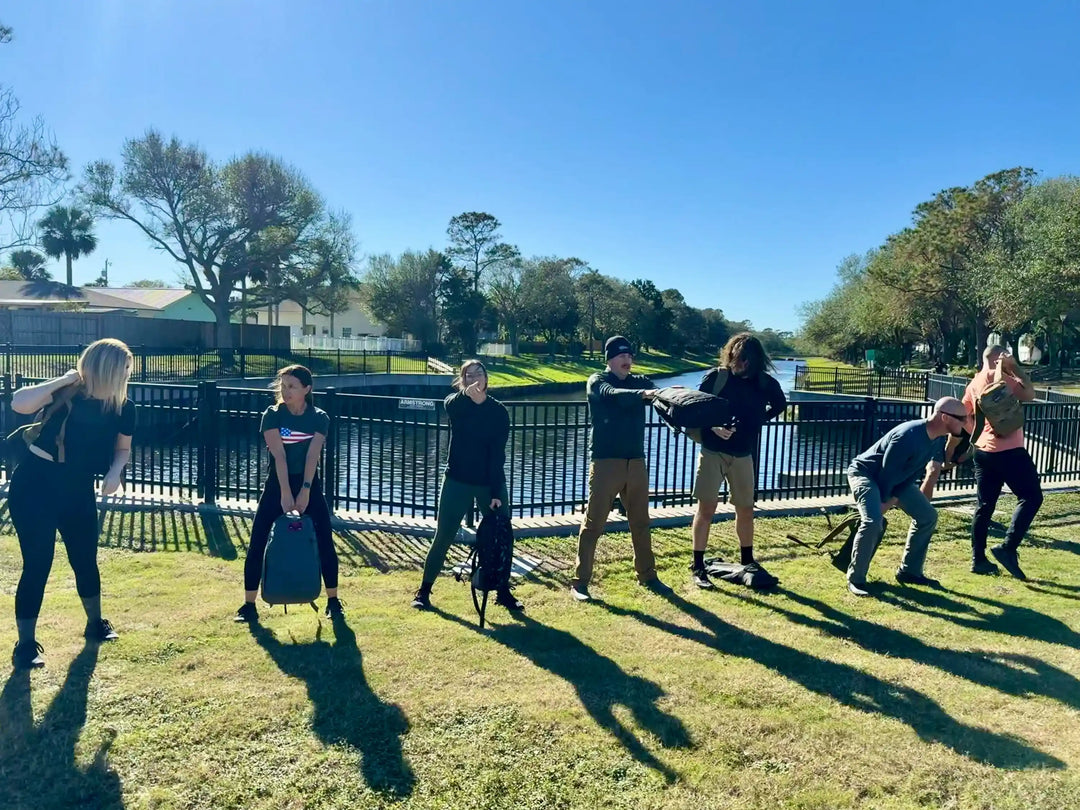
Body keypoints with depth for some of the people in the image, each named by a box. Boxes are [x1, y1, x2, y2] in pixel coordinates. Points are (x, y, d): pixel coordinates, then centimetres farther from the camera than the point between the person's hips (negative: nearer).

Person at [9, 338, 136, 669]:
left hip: (78, 491, 4)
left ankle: (95, 623, 37)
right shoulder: (67, 392, -16)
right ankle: (25, 644, 9)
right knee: (37, 565, -4)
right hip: (35, 486, -4)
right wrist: (62, 380, -29)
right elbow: (19, 403, -32)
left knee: (85, 560, 15)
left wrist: (115, 472, -11)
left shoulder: (123, 407, -6)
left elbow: (123, 448, 8)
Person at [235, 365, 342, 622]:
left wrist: (305, 490, -23)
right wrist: (285, 493, -23)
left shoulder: (319, 418, -3)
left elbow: (312, 455, -13)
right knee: (257, 544, -3)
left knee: (325, 543, -1)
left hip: (309, 484, 0)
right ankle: (249, 605, 9)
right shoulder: (272, 415, -5)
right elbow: (279, 455, -16)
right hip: (277, 484, 0)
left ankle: (333, 601, 13)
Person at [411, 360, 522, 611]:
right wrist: (468, 394, -51)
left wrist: (496, 492, -13)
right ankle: (424, 591, 16)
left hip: (490, 483, 1)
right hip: (457, 481, -1)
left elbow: (498, 454, -8)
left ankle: (503, 592, 18)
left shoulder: (498, 411, -3)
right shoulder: (456, 404, -3)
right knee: (443, 537, 1)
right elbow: (448, 405, -30)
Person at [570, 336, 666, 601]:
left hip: (636, 461, 5)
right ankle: (580, 581, 6)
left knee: (641, 522, 13)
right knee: (593, 523, -1)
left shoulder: (640, 381, 13)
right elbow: (613, 395, -24)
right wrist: (642, 394, -41)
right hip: (605, 461, -5)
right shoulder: (597, 381, -2)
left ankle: (647, 575, 27)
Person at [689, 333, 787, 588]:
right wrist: (713, 427, -24)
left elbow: (780, 404, 18)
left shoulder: (765, 383, -2)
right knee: (706, 509, -2)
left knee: (745, 510, 13)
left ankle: (747, 562, 31)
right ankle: (697, 567, 6)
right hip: (712, 452, -3)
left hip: (743, 454, 3)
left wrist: (757, 420, 6)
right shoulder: (715, 376, -9)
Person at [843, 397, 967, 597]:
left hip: (897, 476, 9)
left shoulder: (940, 439, -6)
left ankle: (909, 571, 19)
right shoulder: (908, 436, -34)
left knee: (927, 515, 9)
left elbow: (913, 473, 1)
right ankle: (855, 578, -14)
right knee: (873, 521, -28)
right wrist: (883, 500, -12)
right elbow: (887, 472, -24)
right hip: (865, 472, -9)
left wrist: (893, 500, -7)